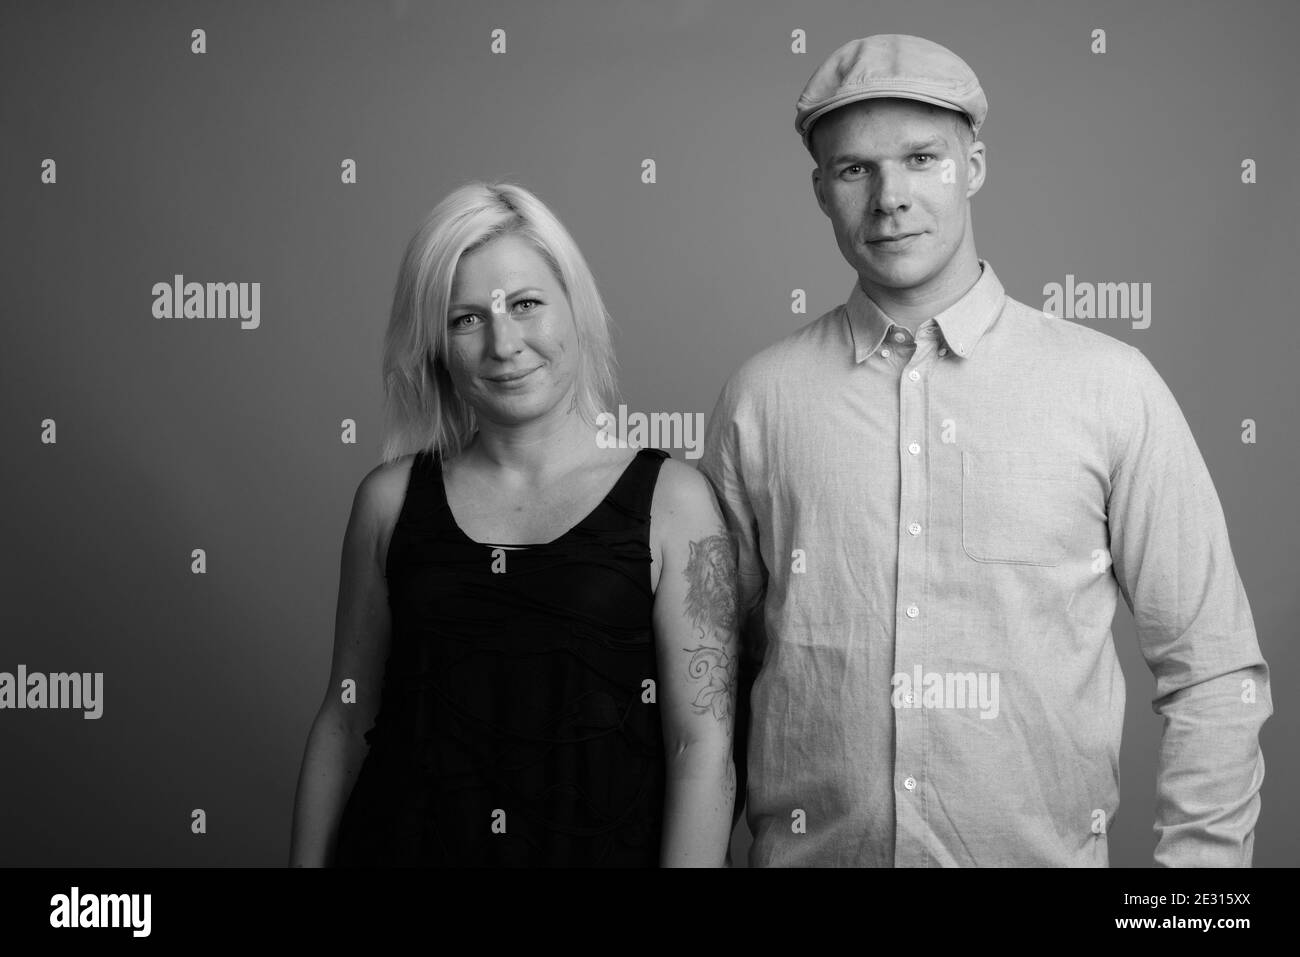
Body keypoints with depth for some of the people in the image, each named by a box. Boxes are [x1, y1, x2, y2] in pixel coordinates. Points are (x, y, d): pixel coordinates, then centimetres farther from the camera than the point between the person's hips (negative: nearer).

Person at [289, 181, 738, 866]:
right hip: (406, 841, 2)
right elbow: (344, 720, 5)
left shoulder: (671, 501, -6)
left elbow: (702, 744, -10)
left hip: (602, 842, -2)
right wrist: (306, 860, 4)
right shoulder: (389, 499, 1)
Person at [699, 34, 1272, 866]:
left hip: (1045, 850, 0)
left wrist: (1197, 858, -6)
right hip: (806, 848, 1)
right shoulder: (760, 399, -4)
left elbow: (1213, 674, -2)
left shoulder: (1111, 388, -7)